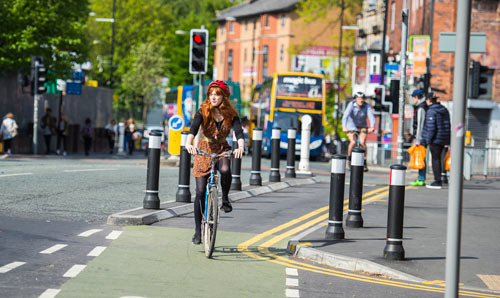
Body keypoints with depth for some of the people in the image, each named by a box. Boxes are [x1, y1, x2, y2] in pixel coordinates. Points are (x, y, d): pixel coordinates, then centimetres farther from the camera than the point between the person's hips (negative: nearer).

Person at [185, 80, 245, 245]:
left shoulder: (231, 114, -8)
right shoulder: (203, 111, -12)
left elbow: (239, 131, -22)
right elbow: (193, 128, -26)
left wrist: (241, 147, -43)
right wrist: (189, 143, -47)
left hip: (222, 149, 1)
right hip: (204, 150, 0)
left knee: (225, 170, -35)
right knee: (200, 191, -6)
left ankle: (225, 198, -5)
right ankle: (198, 230, 5)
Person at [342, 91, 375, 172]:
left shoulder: (367, 106, -15)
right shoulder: (351, 105, -19)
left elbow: (371, 117, -28)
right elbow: (345, 116, -31)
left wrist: (372, 127, -46)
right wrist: (344, 127, -48)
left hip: (362, 127, 1)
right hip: (351, 127, -1)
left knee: (362, 142, -20)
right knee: (353, 142, -24)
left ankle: (364, 163, -7)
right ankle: (349, 157, 4)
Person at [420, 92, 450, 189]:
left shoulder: (431, 111, -13)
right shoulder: (444, 110, 12)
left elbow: (431, 127, -19)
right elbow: (448, 125, 15)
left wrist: (428, 140, -14)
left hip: (435, 139, -8)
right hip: (444, 139, 8)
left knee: (435, 159, -3)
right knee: (437, 158, 16)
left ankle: (438, 182, -3)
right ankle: (438, 181, 19)